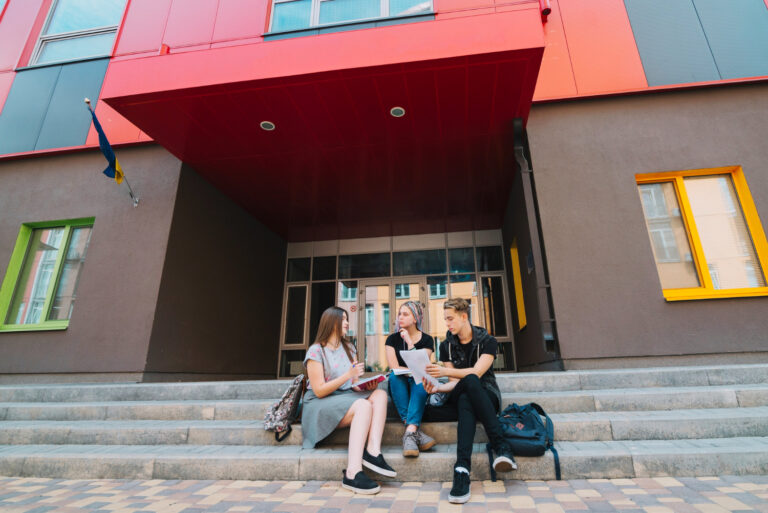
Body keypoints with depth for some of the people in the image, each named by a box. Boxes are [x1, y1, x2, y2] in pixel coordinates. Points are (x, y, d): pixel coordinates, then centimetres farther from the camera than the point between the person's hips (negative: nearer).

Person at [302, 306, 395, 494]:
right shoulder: (316, 351, -8)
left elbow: (354, 384, 12)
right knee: (364, 405, -31)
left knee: (379, 394, -18)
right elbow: (319, 391, -13)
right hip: (320, 404, -7)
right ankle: (353, 472, -38)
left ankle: (373, 451, -34)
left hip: (346, 397, 7)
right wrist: (348, 375, -22)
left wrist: (366, 385, -10)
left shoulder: (349, 348, 13)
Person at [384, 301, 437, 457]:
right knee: (394, 376, -32)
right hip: (399, 387, 1)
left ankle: (410, 432, -45)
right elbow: (394, 368, -9)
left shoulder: (426, 340, 1)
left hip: (418, 386, -1)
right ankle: (416, 431, -41)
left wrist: (409, 342, -15)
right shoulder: (392, 339, 3)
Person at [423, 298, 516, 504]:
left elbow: (477, 371, -15)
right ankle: (502, 446, -45)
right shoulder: (446, 345, 7)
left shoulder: (487, 341, -2)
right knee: (469, 381, -37)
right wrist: (436, 388, -18)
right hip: (459, 396, 1)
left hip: (487, 395, -1)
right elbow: (454, 382, 2)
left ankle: (461, 469, -46)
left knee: (465, 402, -38)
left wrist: (445, 371, -23)